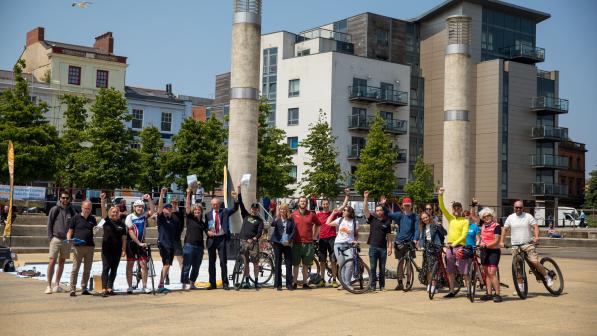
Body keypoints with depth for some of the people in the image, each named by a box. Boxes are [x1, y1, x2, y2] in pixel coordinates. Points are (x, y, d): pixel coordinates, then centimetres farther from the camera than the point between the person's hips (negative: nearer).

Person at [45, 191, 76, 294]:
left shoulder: (71, 210, 7)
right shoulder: (55, 209, -2)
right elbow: (49, 224, -1)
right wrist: (50, 237, -7)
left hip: (67, 240, 4)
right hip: (56, 238, -4)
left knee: (62, 262, 9)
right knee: (52, 261, -8)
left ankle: (57, 285, 17)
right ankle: (49, 285, -4)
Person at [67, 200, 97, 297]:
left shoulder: (92, 219, 14)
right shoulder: (76, 218, 3)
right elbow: (70, 231, 3)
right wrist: (69, 239, -15)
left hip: (90, 246, 4)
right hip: (78, 246, -4)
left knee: (87, 270, 8)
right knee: (75, 269, -7)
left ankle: (84, 289, 16)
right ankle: (72, 289, -4)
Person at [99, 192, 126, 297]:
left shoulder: (121, 224, 8)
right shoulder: (107, 221, 1)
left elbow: (124, 237, 8)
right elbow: (103, 211, -14)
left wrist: (124, 249, 3)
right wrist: (102, 200, -29)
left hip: (117, 249, 3)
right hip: (107, 248, -3)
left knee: (114, 269, 7)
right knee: (106, 268, -7)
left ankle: (110, 288, 14)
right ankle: (104, 289, -12)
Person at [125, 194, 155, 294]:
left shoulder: (144, 215, 5)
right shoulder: (130, 217, -7)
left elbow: (153, 210, -11)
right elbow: (131, 232, -13)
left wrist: (149, 199, -19)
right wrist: (139, 243, -17)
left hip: (141, 243, 3)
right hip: (131, 243, -3)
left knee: (144, 264, -3)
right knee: (130, 265, 3)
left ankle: (144, 286, 1)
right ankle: (130, 286, 8)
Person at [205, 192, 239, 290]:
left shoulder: (224, 211, 6)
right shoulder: (208, 214, 10)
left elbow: (235, 209, -8)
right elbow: (205, 226, 14)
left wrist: (235, 198, -23)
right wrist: (208, 231, -8)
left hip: (221, 238, -2)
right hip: (211, 239, 2)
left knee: (223, 262, -3)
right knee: (211, 262, 7)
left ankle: (225, 283, 3)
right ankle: (212, 283, 14)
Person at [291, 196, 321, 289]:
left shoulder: (311, 214, 6)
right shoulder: (293, 214, 4)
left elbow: (318, 224, 20)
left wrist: (315, 236, 14)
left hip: (308, 243, 1)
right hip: (297, 243, -1)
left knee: (306, 265, 7)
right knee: (295, 264, 3)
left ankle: (305, 283, 14)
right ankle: (294, 283, 9)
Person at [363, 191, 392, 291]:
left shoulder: (387, 222, 8)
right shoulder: (372, 220, 7)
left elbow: (388, 236, 8)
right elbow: (365, 210, -4)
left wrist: (389, 247, -1)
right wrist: (366, 198, -12)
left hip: (383, 248, 1)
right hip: (373, 247, 0)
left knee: (382, 268, 6)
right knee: (373, 267, -1)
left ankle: (382, 285, 14)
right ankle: (372, 285, 5)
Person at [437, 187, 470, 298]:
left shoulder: (465, 221, -1)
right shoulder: (451, 218, 12)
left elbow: (464, 235, -10)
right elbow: (442, 208, 3)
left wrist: (455, 243, -20)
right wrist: (440, 196, -9)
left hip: (460, 247, -5)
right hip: (449, 247, 6)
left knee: (464, 271, -7)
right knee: (450, 271, 10)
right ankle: (452, 291, 18)